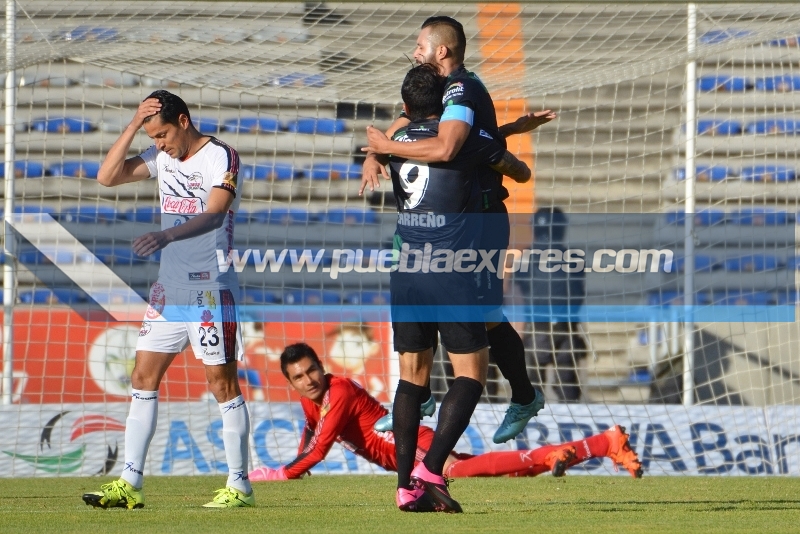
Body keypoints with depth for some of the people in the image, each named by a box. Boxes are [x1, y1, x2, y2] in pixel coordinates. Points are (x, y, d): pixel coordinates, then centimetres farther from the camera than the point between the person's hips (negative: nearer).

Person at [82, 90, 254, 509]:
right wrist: (133, 126, -5)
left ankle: (239, 485, 2)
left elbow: (213, 216, -24)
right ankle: (130, 483, 6)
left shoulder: (220, 157, -11)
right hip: (168, 289, 7)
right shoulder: (162, 158, 10)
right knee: (144, 377, 4)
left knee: (222, 381, -4)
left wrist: (167, 235, -39)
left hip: (211, 290, -7)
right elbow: (107, 177, 4)